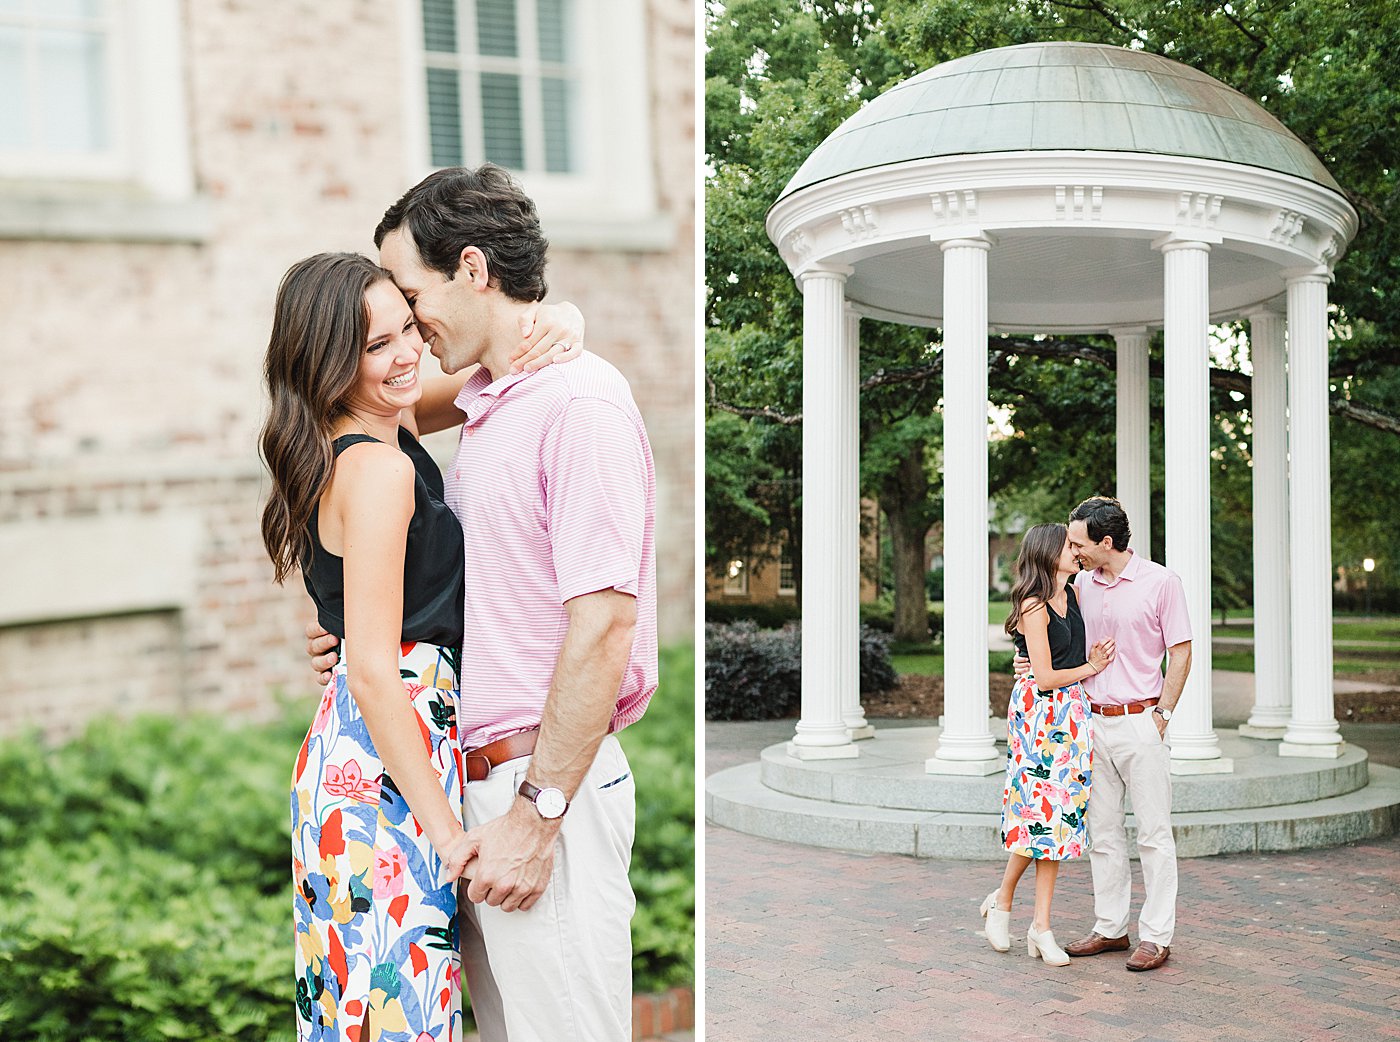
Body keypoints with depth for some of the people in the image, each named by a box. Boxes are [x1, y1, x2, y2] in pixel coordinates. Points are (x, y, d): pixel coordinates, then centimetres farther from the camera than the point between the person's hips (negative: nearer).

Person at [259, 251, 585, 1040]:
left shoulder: (388, 422, 7)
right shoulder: (377, 468, -19)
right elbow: (374, 671, -22)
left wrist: (539, 334, -5)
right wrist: (450, 835, -19)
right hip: (391, 763, -10)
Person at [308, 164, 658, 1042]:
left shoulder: (579, 401, -14)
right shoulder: (483, 407, 15)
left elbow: (603, 625, -20)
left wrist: (537, 812, -20)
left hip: (547, 780, -9)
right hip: (478, 774, 9)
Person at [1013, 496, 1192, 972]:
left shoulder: (1161, 582, -6)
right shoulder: (1082, 584, 9)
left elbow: (1180, 654, -3)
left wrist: (1161, 714, -8)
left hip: (1140, 722, -5)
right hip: (1093, 720, 6)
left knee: (1153, 833, 0)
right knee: (1104, 831, 10)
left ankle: (1156, 935, 6)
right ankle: (1110, 927, 20)